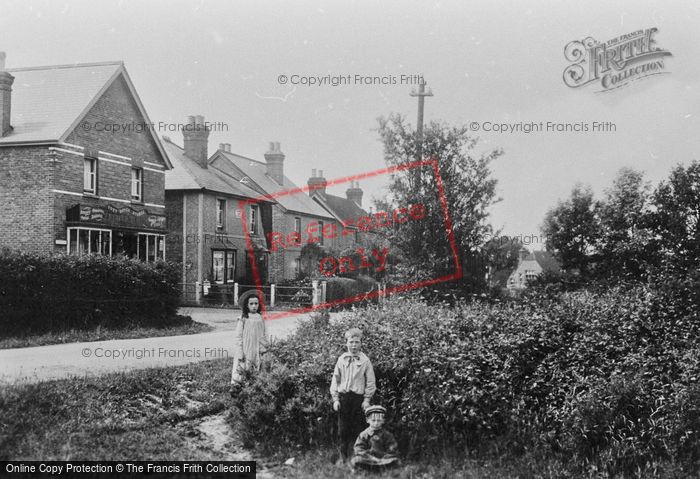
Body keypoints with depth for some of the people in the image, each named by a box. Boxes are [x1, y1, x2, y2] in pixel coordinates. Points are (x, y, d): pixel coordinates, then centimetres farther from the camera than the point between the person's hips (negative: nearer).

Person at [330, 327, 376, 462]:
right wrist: (335, 398, 3)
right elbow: (335, 380, 10)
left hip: (358, 398, -2)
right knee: (343, 431, 2)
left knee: (356, 431, -2)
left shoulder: (365, 360, 2)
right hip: (343, 397, 2)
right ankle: (343, 459, 9)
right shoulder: (341, 359, 8)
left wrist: (367, 399, -2)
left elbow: (370, 382, 4)